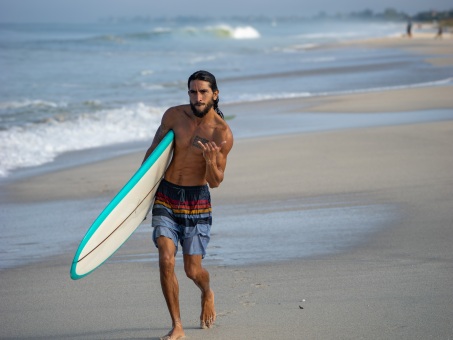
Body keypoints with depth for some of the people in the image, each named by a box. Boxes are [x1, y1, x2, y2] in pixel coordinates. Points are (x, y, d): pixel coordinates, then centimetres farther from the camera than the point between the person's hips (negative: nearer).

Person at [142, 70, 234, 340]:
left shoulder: (223, 133, -12)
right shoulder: (174, 115, -6)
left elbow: (215, 182, -7)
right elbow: (154, 150, 11)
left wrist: (211, 160, -28)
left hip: (197, 201, -2)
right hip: (166, 196, 2)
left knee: (193, 270, 0)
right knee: (166, 260, -15)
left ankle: (207, 294, 38)